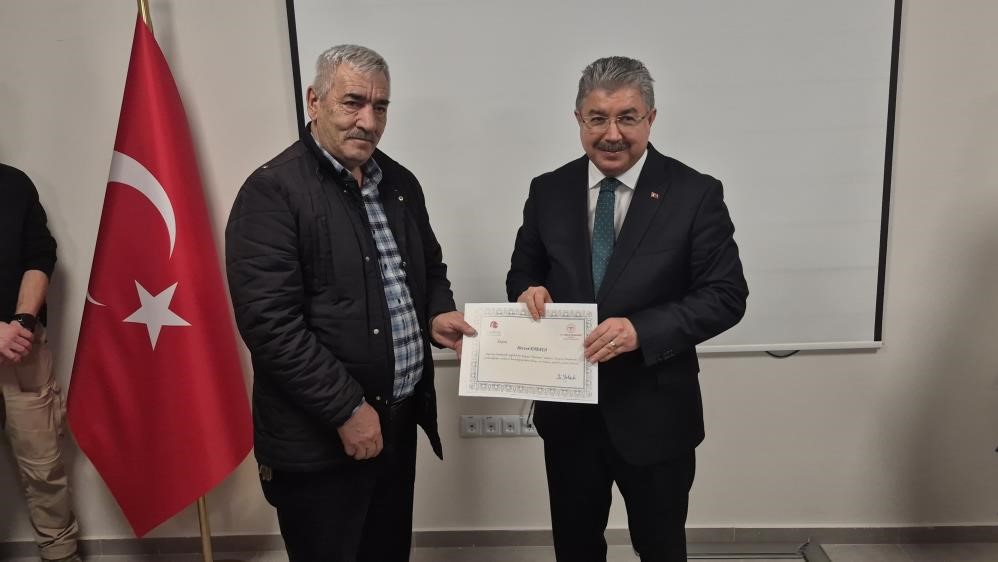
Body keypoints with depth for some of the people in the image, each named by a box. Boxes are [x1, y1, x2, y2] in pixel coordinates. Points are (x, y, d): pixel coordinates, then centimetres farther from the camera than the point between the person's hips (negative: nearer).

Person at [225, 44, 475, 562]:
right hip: (318, 438, -6)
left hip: (399, 419, 7)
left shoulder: (400, 183, 8)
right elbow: (271, 324, -20)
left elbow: (430, 267, 19)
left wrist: (437, 313, -2)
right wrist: (347, 408, -19)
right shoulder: (272, 191, -14)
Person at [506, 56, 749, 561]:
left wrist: (642, 330, -24)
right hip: (567, 410, 3)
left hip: (654, 412, -2)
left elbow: (726, 295, -11)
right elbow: (522, 271, 9)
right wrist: (529, 289, -15)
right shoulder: (548, 191, 0)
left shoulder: (695, 194, -10)